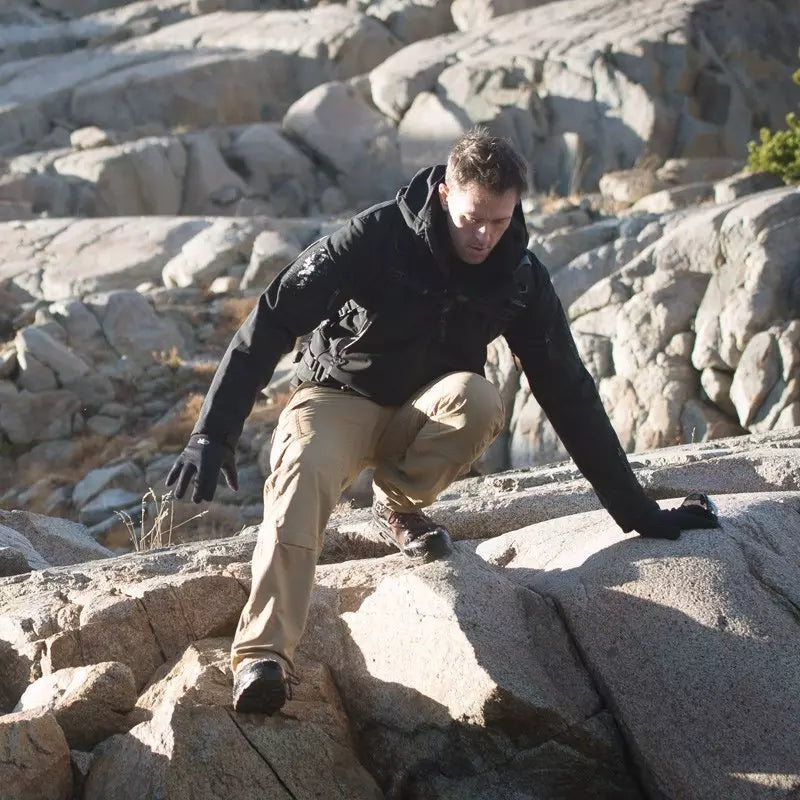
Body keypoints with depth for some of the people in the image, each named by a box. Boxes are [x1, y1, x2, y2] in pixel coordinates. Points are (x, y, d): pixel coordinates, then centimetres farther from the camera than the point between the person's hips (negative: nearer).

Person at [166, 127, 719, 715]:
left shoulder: (521, 277, -10)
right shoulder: (379, 238, -20)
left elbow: (569, 393, -3)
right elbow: (272, 321, -22)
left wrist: (637, 511, -4)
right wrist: (214, 433, -30)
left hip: (424, 413, 3)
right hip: (341, 396, -3)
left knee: (478, 400, -32)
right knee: (303, 474, -36)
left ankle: (400, 503, -5)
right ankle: (263, 655, -40)